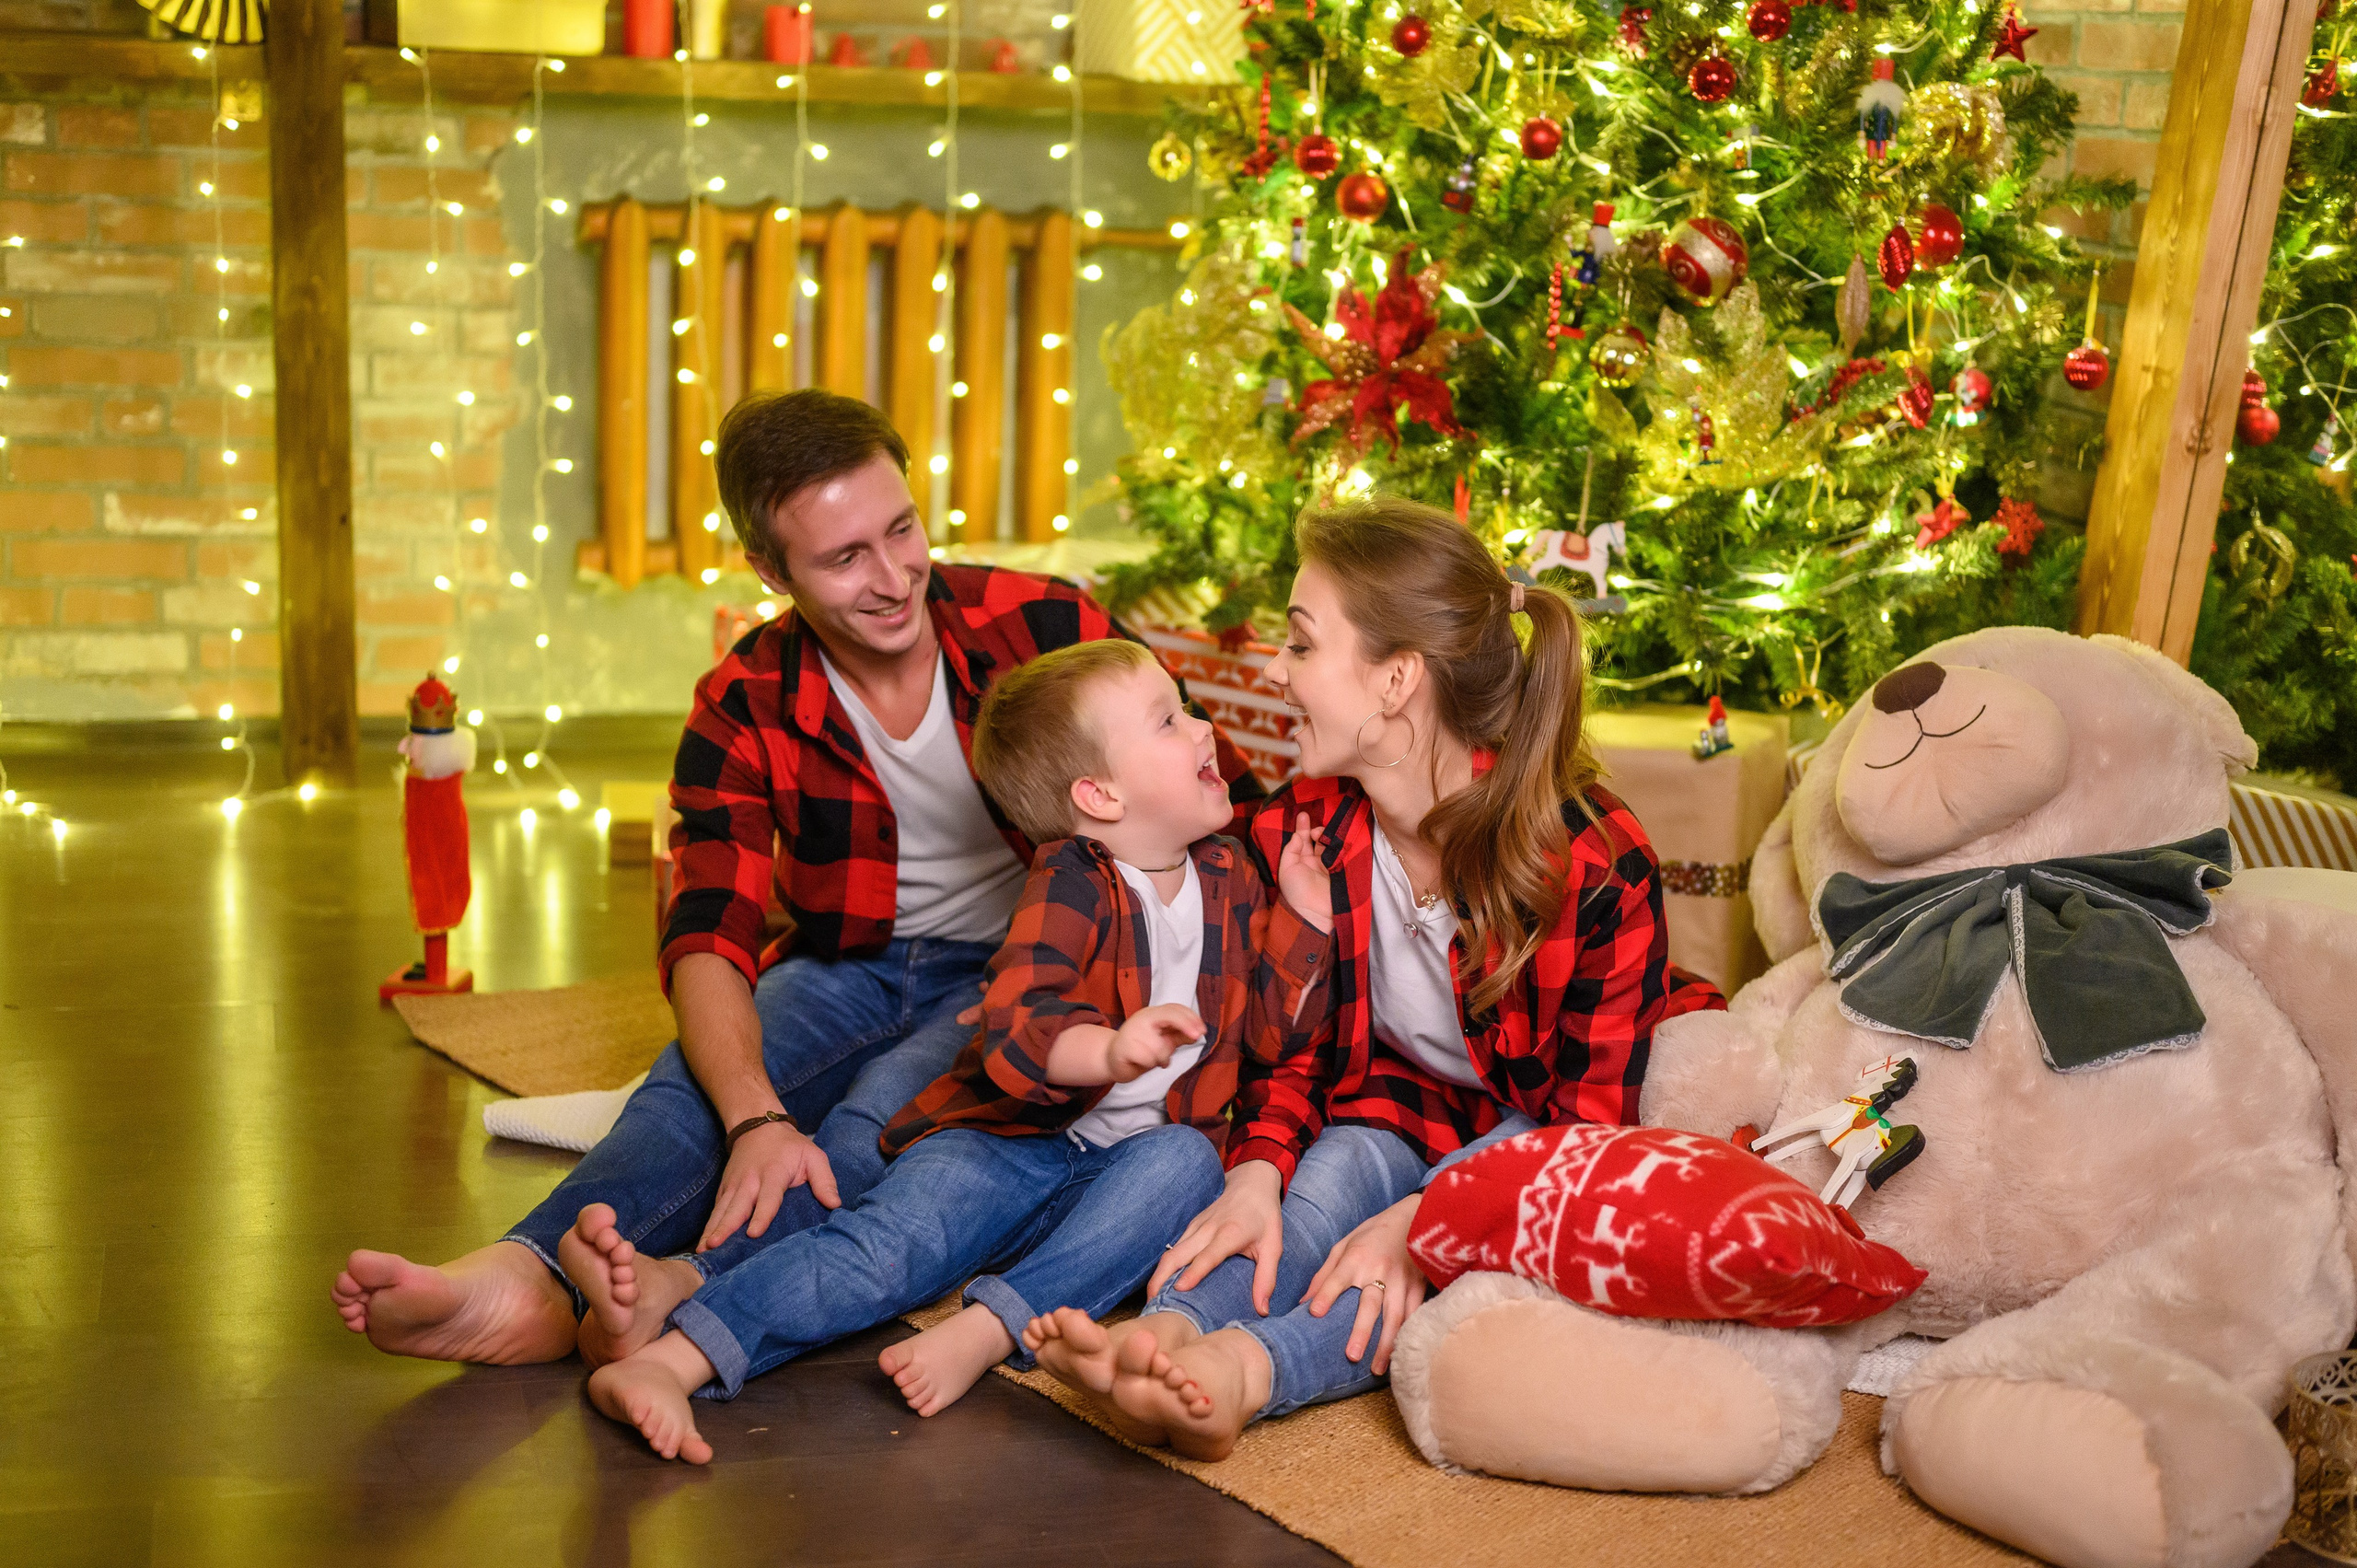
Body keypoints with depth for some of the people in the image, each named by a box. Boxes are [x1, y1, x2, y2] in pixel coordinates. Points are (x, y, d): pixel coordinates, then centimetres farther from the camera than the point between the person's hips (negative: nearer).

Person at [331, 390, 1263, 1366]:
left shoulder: (1042, 626, -12)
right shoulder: (745, 711, -8)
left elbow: (1225, 796, -4)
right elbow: (706, 937, -19)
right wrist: (757, 1119, -38)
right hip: (855, 969, 3)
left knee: (887, 1116, -33)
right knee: (698, 1082, -28)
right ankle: (528, 1274, -49)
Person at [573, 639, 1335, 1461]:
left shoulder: (1229, 875, 10)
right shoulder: (1071, 888, -9)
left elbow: (1273, 1029, 16)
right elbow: (1012, 1035, -25)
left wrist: (1303, 917, 2)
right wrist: (1108, 1049, -45)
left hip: (1128, 1164, 4)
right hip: (1005, 1143, -4)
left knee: (1185, 1161, -30)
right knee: (896, 1228, -28)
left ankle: (986, 1330, -40)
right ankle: (670, 1353, -41)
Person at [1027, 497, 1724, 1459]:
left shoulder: (1590, 861, -26)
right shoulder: (1300, 831, -9)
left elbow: (1593, 1107, -22)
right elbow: (1292, 1040, -2)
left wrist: (1422, 1219, -37)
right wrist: (1257, 1174, -25)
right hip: (1411, 1103, 4)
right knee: (1328, 1173, -28)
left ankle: (1245, 1370, -54)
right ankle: (1167, 1333, -53)